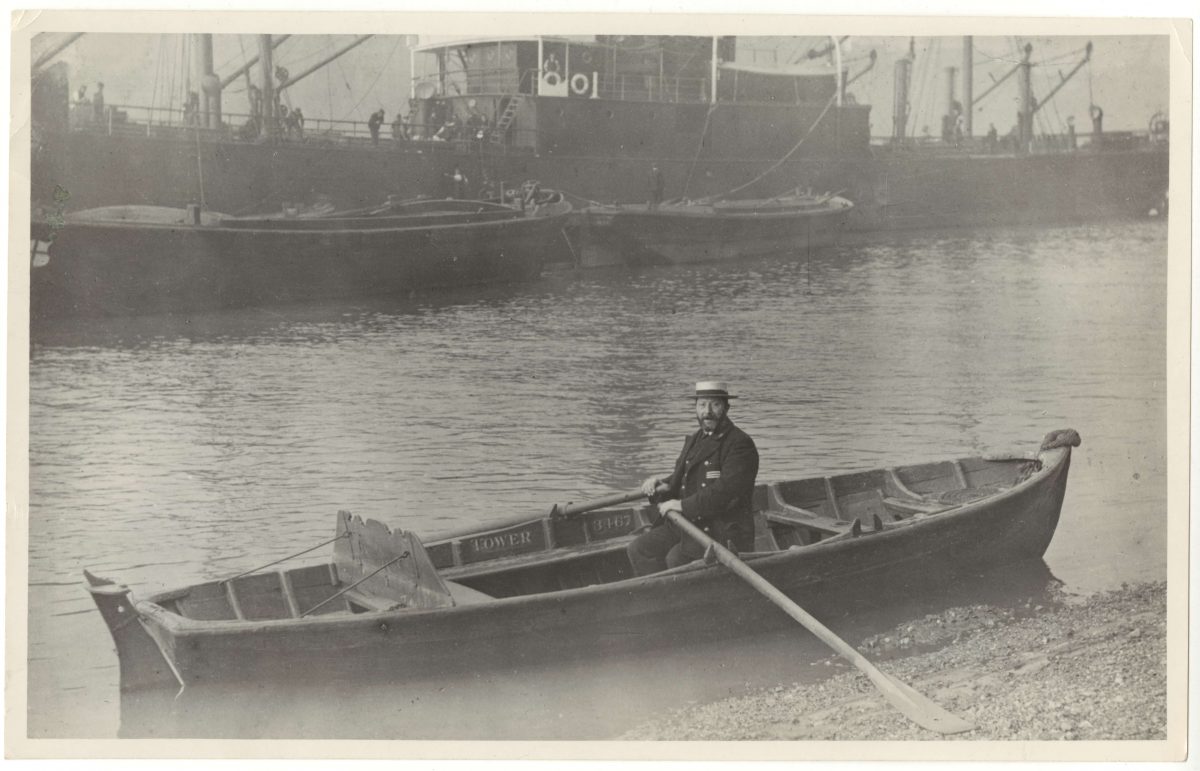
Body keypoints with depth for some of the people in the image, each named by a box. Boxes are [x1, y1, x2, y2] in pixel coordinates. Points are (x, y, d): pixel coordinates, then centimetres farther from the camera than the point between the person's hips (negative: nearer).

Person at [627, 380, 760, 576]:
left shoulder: (740, 445, -12)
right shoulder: (694, 440, 18)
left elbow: (725, 492, -23)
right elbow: (680, 479, 23)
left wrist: (684, 505, -22)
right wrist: (663, 486, -1)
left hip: (725, 532, -9)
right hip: (688, 524, 9)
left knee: (677, 558, -28)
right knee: (639, 549, -4)